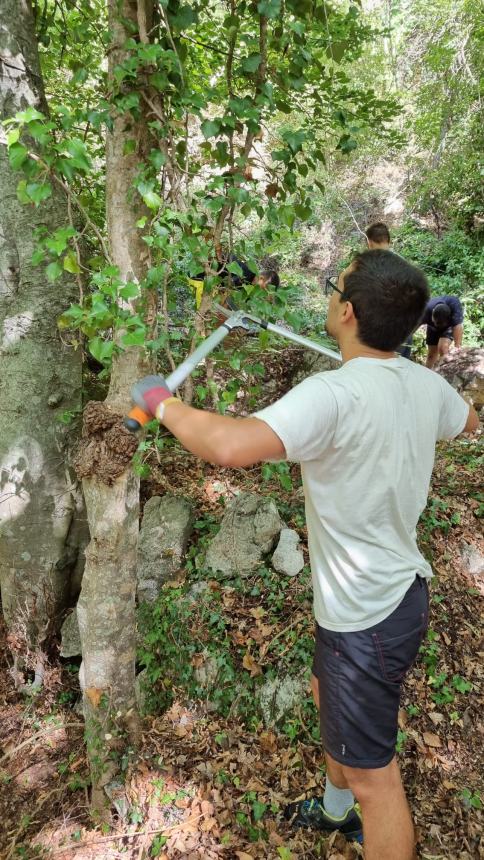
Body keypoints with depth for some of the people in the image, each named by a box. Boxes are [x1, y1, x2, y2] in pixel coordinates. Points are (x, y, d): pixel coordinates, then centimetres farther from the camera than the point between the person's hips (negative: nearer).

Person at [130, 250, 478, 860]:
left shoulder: (333, 395, -31)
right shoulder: (426, 384, -3)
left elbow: (231, 446, -44)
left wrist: (162, 403, -25)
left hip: (366, 616, -9)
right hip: (401, 588, 10)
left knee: (372, 775, 11)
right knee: (329, 695, 32)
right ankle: (337, 811, 59)